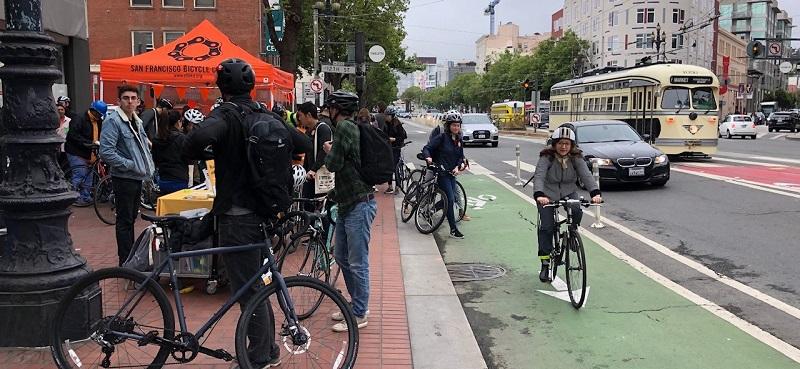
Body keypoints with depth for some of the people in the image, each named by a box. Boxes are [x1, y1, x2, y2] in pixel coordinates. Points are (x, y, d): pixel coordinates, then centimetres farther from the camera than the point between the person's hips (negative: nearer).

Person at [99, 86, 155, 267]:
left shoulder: (137, 121, 14)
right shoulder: (113, 121, -14)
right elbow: (106, 152, -23)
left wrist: (149, 167, 11)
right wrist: (131, 165, -20)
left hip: (137, 178, 9)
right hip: (124, 179, -9)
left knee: (131, 219, 17)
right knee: (125, 221, -1)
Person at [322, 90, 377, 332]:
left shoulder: (344, 127, -13)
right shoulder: (352, 128, 16)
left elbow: (334, 164, -18)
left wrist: (328, 151, 2)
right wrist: (333, 193, 19)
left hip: (359, 205, -11)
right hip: (347, 203, 11)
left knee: (357, 263, -2)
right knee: (341, 256, 19)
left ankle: (359, 315, 9)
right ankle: (357, 303, 31)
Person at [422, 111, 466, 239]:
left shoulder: (459, 140, 9)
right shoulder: (442, 137, -10)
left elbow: (461, 156, 14)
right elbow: (426, 148, -13)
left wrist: (457, 167, -4)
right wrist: (428, 158, -33)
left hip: (452, 173, 7)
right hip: (441, 172, -7)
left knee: (452, 198, 12)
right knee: (450, 199, -12)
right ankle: (453, 230, -7)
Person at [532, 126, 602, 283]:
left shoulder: (576, 158, -12)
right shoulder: (546, 157, -20)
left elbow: (586, 175, -23)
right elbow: (539, 176, -32)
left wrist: (595, 193, -41)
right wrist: (539, 195, -51)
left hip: (568, 193, 2)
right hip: (547, 194, -2)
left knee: (576, 212, -28)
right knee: (546, 227, -11)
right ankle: (545, 264, -2)